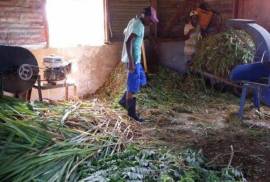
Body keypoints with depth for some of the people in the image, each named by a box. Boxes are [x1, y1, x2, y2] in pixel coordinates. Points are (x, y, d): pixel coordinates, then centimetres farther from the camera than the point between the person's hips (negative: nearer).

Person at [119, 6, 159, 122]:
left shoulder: (134, 21, 13)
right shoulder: (138, 25, -18)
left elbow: (125, 32, 27)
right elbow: (128, 42, -27)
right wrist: (131, 61, -28)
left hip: (135, 59, 10)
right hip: (133, 59, -10)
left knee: (141, 81, 18)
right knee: (133, 86, -1)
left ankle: (124, 100, 25)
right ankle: (131, 111, 10)